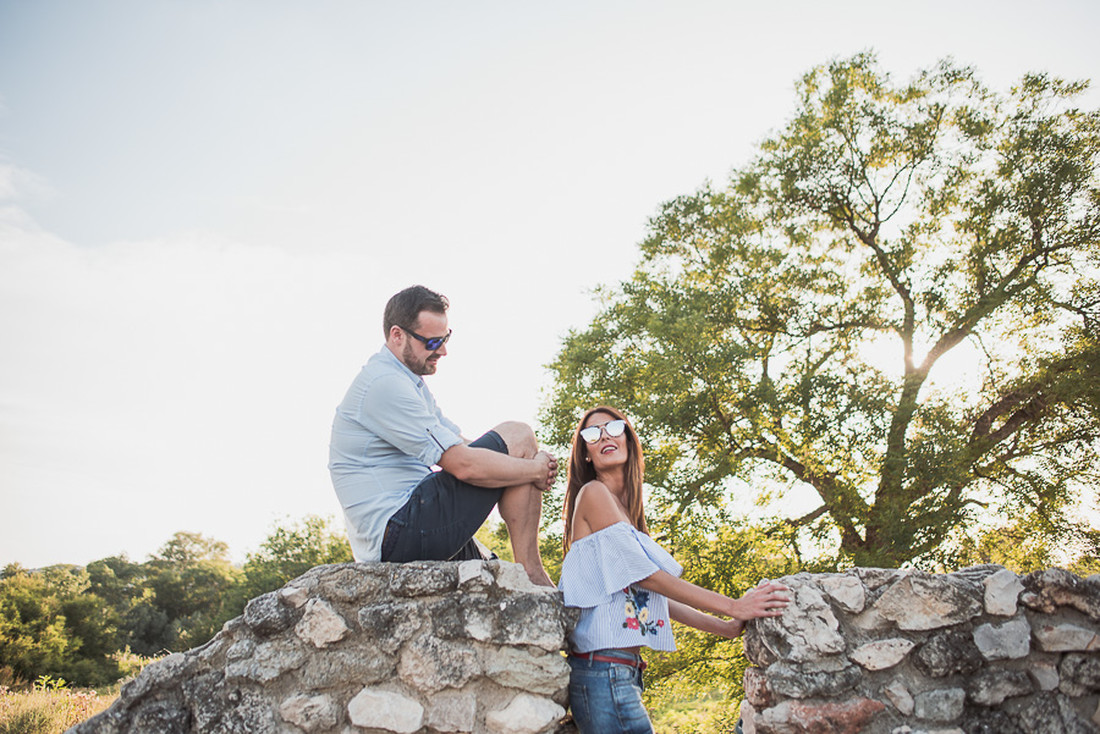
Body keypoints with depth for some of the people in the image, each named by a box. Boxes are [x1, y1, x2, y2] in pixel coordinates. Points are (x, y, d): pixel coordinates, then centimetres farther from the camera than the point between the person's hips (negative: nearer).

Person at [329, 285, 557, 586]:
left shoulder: (409, 381, 18)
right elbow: (463, 464, -22)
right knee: (517, 436, -10)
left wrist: (537, 463, -1)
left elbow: (462, 446, 16)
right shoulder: (384, 384, -16)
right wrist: (537, 469, -9)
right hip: (399, 531, -11)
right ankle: (529, 574, -11)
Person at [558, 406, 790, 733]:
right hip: (604, 668, -8)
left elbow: (652, 596, 16)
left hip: (624, 670, 8)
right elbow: (647, 575, -12)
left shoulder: (625, 509, 19)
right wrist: (734, 607, -11)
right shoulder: (593, 493, -5)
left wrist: (727, 628, 10)